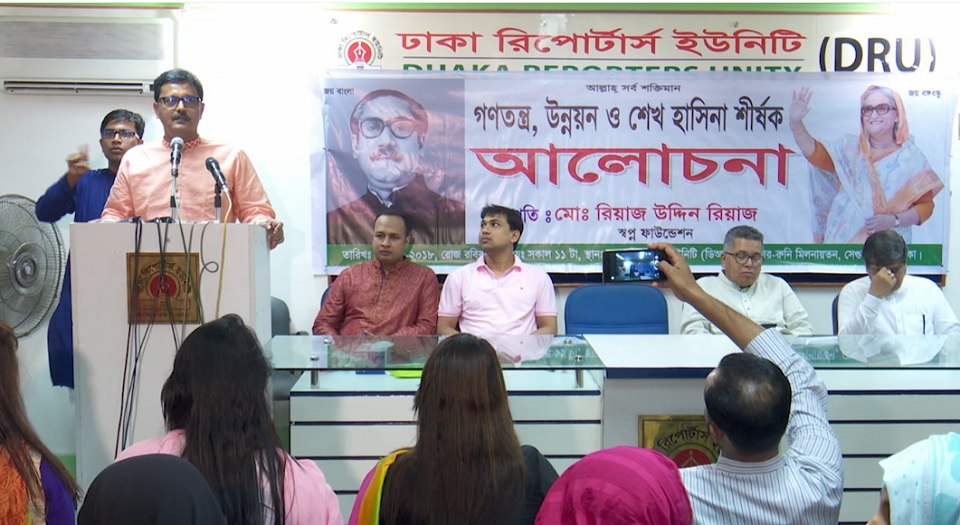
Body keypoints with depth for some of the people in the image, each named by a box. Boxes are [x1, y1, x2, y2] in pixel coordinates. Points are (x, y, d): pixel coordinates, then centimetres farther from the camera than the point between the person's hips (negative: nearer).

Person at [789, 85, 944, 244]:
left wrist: (893, 220, -14)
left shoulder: (911, 157, 3)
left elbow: (926, 204, 2)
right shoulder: (849, 147, 7)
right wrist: (796, 123, -26)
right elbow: (816, 153, -10)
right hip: (841, 239, 1)